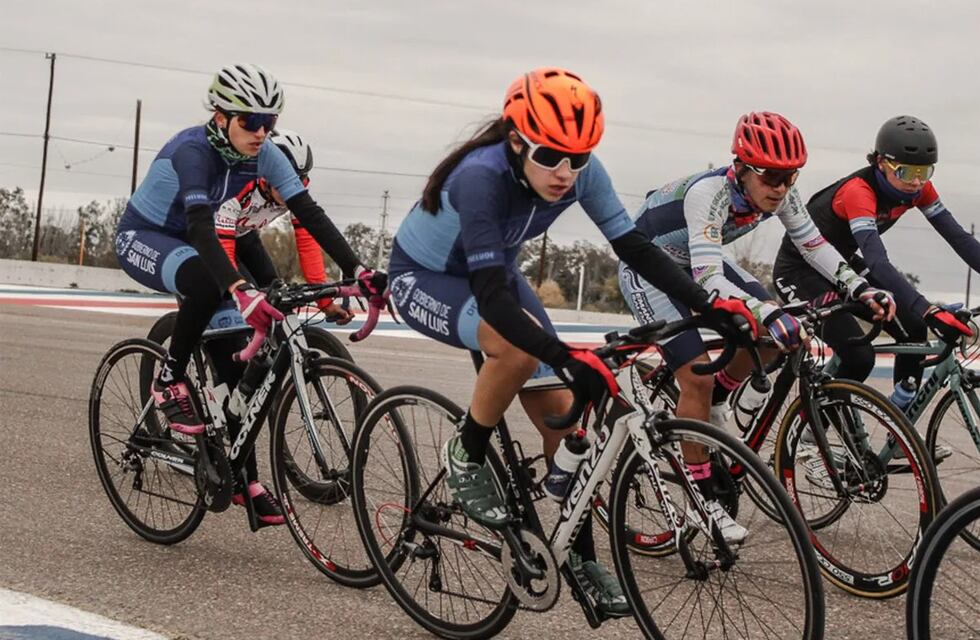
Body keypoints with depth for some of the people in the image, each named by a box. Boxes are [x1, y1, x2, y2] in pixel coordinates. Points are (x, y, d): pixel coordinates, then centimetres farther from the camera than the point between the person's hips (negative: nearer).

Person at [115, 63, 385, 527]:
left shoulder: (263, 155, -14)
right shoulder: (192, 151, -33)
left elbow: (309, 213, -18)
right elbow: (201, 227, -46)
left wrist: (357, 270, -30)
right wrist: (241, 290, -60)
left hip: (187, 243, 6)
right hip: (141, 237, -6)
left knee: (232, 361, -5)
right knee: (208, 282, -39)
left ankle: (244, 478, 2)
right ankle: (169, 382, -18)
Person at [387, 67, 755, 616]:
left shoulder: (582, 172, -21)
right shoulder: (481, 177, -38)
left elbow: (634, 247, -15)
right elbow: (491, 296, -44)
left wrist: (709, 305, -26)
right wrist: (567, 358, -55)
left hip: (495, 273, 6)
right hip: (424, 278, -6)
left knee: (561, 415, -5)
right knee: (520, 346, -36)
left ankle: (583, 558, 9)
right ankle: (467, 457, -10)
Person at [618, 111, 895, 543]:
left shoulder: (779, 193, -17)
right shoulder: (710, 193, -38)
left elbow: (813, 244, -6)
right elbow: (708, 280, -45)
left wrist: (858, 287, -22)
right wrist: (768, 313, -58)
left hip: (695, 261, 7)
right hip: (647, 268, -7)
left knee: (773, 333, -9)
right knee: (697, 377, -17)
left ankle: (714, 404, 17)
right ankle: (702, 502, -6)